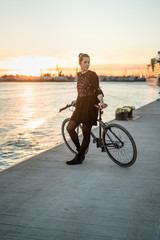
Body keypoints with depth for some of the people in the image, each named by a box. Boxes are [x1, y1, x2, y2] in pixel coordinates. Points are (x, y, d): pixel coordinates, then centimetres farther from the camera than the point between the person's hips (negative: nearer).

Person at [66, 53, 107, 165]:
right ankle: (80, 150, 18)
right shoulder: (79, 75, 13)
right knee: (70, 128, 0)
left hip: (90, 105, -7)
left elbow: (97, 90, -15)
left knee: (86, 133, -1)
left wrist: (101, 102, -32)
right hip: (80, 105, 7)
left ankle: (79, 158, 8)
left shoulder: (92, 74, -8)